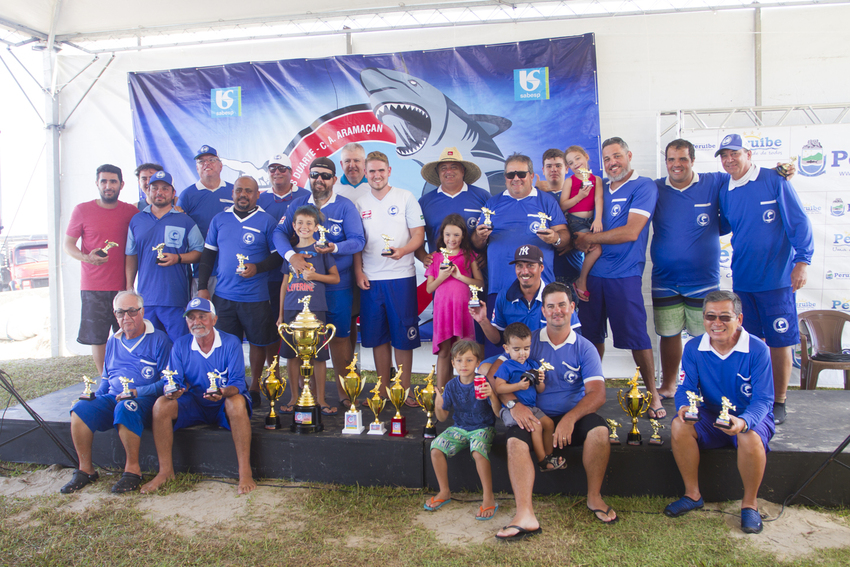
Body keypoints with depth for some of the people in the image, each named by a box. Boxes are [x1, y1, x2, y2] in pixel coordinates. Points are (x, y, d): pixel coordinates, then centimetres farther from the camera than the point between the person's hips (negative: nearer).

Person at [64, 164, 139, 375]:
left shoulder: (131, 211, 5)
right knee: (97, 338, 3)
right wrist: (87, 258, -15)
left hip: (123, 286, 1)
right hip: (93, 287, -1)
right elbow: (67, 244, 5)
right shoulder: (82, 210, 1)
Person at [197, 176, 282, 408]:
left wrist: (258, 268, -17)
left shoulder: (267, 221, 0)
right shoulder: (219, 220, 9)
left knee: (257, 343, 7)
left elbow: (279, 256, 0)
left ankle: (254, 387, 24)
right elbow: (208, 255, 12)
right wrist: (202, 287, 7)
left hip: (256, 297, -2)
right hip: (223, 295, 3)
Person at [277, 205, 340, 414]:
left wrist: (315, 275, -13)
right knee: (291, 354, 6)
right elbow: (285, 283, 15)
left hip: (315, 309, -3)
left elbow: (335, 278, 4)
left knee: (318, 355, 0)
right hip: (291, 309, 3)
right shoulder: (290, 251, 12)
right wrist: (281, 313, 14)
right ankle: (294, 398, 19)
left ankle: (320, 398, 12)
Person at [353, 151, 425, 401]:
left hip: (401, 277, -2)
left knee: (403, 336, 0)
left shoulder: (405, 197, 3)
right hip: (370, 279, 3)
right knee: (377, 337, 7)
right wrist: (358, 271, 0)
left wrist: (402, 251, -19)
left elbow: (419, 235, -1)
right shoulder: (360, 203, 11)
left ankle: (404, 390, 13)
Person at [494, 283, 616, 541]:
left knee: (599, 430, -29)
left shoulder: (584, 348, 5)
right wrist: (513, 404, -20)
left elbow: (597, 393, -6)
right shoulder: (529, 341, 6)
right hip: (535, 416, 0)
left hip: (573, 416, 0)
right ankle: (525, 515, -35)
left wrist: (570, 418, -23)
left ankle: (594, 497, -7)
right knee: (515, 441, -29)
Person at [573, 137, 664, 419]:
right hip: (593, 272, 6)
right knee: (592, 334, 11)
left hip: (624, 274, -6)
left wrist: (589, 237, -8)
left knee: (636, 336, -3)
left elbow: (631, 232, -14)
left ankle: (652, 394, 10)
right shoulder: (600, 190, 17)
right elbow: (586, 226, 21)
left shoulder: (644, 186, -4)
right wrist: (585, 242, -2)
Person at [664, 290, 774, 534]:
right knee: (680, 426, -26)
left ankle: (750, 503, -7)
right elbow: (686, 388, -5)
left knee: (750, 438, -36)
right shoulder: (693, 348, -6)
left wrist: (743, 421, -40)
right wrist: (684, 407, -31)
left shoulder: (757, 349, -16)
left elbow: (764, 399, -18)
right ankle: (693, 494, -4)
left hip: (750, 417, -3)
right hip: (711, 417, 3)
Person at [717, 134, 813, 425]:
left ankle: (778, 402, 16)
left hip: (777, 278, -5)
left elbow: (799, 222, -7)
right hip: (742, 279, 5)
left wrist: (802, 261, -12)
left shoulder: (775, 180, -6)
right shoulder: (726, 193, 9)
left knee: (780, 341, 2)